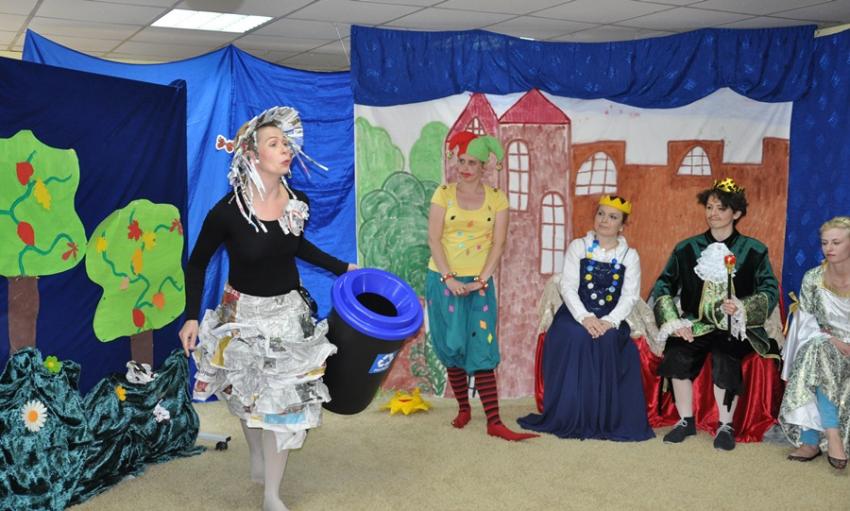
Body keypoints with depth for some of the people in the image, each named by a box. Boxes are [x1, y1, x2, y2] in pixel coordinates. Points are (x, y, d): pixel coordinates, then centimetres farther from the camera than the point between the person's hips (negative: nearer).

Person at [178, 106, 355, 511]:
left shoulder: (298, 202, -11)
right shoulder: (228, 211, -23)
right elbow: (197, 263, -8)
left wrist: (342, 268, 10)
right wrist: (191, 317, -12)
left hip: (289, 312, 3)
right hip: (244, 314, -3)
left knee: (285, 398, 6)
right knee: (247, 392, 18)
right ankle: (257, 455, 48)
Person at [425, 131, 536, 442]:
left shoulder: (496, 198, 3)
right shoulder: (443, 194, 1)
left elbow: (498, 244, -1)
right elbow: (434, 238, -5)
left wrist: (481, 280, -11)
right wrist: (449, 278, -13)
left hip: (479, 282, 0)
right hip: (444, 280, 0)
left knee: (481, 349, -5)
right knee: (452, 347, 6)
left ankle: (494, 422, -5)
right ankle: (463, 408, 22)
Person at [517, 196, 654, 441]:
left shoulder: (630, 255, 9)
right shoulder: (578, 246, 7)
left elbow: (630, 295, -2)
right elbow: (568, 286, -4)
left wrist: (610, 321, -21)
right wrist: (585, 317, -21)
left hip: (610, 319, 1)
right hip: (576, 314, 0)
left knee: (608, 340, -31)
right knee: (575, 337, -31)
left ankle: (606, 421, -17)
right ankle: (569, 419, -19)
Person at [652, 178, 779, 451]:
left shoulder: (753, 251, 3)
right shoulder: (687, 248, 7)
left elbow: (770, 291, -1)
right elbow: (663, 287, 4)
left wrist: (743, 307, -21)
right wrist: (674, 322, -10)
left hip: (736, 327, -2)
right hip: (695, 324, 2)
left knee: (724, 357, -31)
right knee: (678, 354, -26)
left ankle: (726, 426, -9)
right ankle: (686, 421, -6)